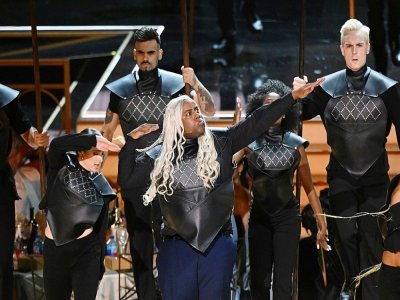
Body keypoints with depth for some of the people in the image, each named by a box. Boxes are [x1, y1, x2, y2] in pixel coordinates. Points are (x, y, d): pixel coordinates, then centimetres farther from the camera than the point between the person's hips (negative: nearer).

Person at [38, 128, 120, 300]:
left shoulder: (99, 184, 5)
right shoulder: (61, 168, -2)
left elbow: (101, 227, 8)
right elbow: (56, 144, -25)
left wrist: (100, 264, 7)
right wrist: (94, 140, -32)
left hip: (87, 250, 0)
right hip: (55, 249, 0)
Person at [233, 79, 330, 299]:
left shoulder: (295, 144, -1)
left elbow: (309, 187, 6)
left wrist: (321, 223, 5)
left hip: (288, 215, 0)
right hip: (259, 216, 0)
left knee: (282, 281, -5)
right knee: (258, 280, 6)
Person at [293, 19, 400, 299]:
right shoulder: (329, 86, -2)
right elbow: (304, 112, 3)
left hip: (375, 173, -1)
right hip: (341, 173, 2)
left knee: (371, 234, 0)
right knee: (345, 232, 7)